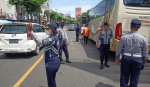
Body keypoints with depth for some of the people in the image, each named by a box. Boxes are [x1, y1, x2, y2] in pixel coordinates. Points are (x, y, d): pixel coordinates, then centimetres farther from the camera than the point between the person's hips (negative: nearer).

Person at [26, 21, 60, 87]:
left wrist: (31, 31, -42)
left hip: (52, 63, -10)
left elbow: (40, 42, -37)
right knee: (52, 81, 25)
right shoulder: (53, 37, 10)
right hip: (52, 62, 10)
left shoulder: (53, 38, -23)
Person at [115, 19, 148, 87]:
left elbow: (119, 49, -2)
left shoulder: (124, 37, -8)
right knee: (134, 78, 12)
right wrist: (144, 60, 16)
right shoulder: (142, 38, -7)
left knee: (124, 76, 14)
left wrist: (117, 58, 12)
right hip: (137, 59, 0)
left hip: (126, 58, 0)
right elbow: (145, 52, 0)